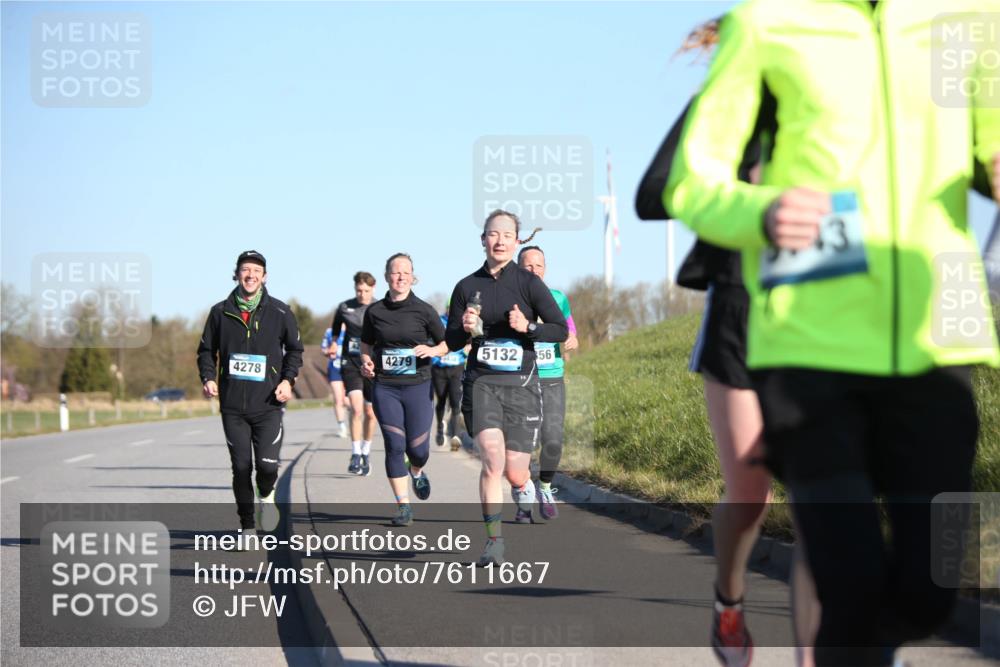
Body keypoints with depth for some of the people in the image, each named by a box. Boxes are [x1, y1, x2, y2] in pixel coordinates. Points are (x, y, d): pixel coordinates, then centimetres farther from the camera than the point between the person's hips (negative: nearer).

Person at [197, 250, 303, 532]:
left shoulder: (279, 312, 3)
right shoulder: (221, 312, 5)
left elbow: (295, 349, 13)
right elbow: (206, 350, 14)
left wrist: (288, 379, -2)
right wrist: (208, 377, -3)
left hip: (268, 404, -1)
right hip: (232, 405, 1)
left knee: (267, 465, -12)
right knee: (241, 467, 1)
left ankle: (266, 496, 23)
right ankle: (247, 528, 14)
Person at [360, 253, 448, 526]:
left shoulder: (423, 310, -2)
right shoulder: (374, 311, 3)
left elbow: (447, 343, 5)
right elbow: (366, 344, 18)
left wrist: (432, 350, -15)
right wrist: (366, 361, -2)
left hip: (418, 387, -1)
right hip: (385, 388, 1)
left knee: (418, 449, 0)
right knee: (395, 446, -5)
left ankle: (417, 472, 38)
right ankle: (403, 505, 5)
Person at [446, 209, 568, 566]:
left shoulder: (529, 283, 1)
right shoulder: (467, 287, 7)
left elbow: (561, 330, -2)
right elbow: (451, 342, 12)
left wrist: (528, 327, -18)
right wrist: (465, 329, -9)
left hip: (520, 384, -1)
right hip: (481, 381, 1)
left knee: (514, 473, 1)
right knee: (492, 458, -21)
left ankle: (526, 497, 40)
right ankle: (494, 542, -15)